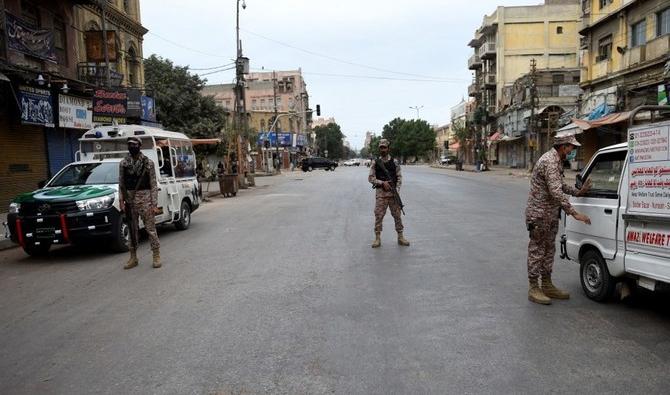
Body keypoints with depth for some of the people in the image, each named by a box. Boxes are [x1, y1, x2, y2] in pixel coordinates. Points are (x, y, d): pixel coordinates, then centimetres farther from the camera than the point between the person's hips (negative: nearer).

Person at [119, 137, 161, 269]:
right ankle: (133, 258, 20)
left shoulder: (148, 163, -1)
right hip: (129, 200, 4)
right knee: (132, 230, 11)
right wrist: (121, 200, -1)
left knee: (151, 228, -3)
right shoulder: (123, 163, 8)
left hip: (144, 199, -4)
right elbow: (121, 184, 10)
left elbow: (153, 185, -2)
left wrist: (154, 204, -7)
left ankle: (156, 256, 5)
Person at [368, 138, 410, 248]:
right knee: (378, 215, -2)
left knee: (397, 215, 5)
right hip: (380, 193, -1)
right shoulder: (375, 163, 4)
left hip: (393, 192, 1)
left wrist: (397, 189, -8)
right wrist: (382, 182, -13)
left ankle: (400, 237, 14)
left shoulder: (394, 162, 6)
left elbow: (399, 177, 5)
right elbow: (370, 178, 0)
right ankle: (377, 238, 6)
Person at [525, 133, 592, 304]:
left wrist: (578, 192, 12)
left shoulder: (556, 160, 13)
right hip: (539, 214, -10)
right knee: (537, 251, -3)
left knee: (549, 250, 16)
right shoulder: (549, 161, -21)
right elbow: (556, 192, -29)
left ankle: (547, 285, 26)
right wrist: (574, 213, -28)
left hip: (551, 215, 11)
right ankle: (533, 289, 5)